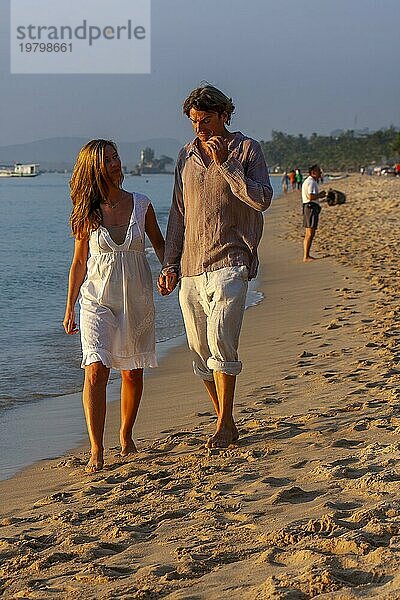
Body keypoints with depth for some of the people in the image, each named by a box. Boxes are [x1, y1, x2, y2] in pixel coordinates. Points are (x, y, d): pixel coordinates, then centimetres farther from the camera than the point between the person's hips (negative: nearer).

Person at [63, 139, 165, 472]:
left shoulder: (141, 205, 0)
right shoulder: (87, 213, -1)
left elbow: (159, 244, 14)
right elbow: (79, 262, 6)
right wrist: (69, 307, 7)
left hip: (137, 300, 2)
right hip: (97, 299, -2)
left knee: (133, 373, 9)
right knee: (96, 371, -14)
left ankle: (126, 437, 31)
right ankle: (96, 451, -11)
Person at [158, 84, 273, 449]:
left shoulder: (246, 148, 2)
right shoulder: (186, 155, 14)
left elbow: (262, 199, -11)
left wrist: (225, 163, -16)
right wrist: (170, 264, 11)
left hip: (229, 263, -5)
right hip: (190, 268, 5)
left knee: (220, 340, -17)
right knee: (200, 350, 5)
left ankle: (225, 425, -9)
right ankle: (226, 422, 16)